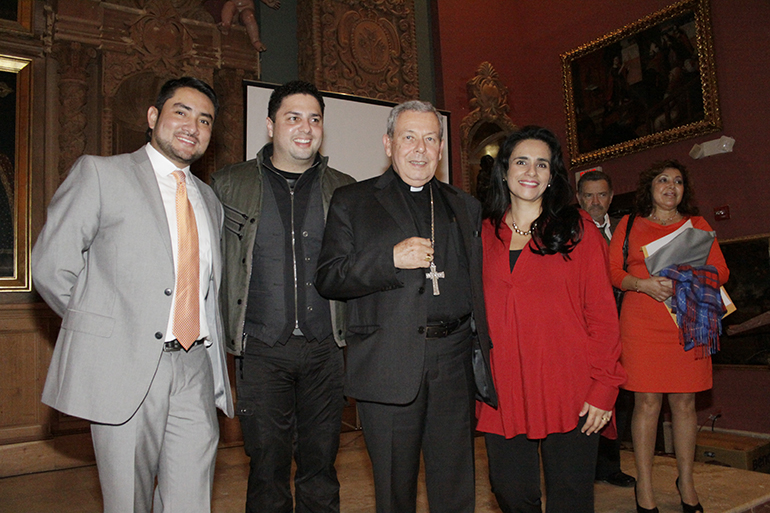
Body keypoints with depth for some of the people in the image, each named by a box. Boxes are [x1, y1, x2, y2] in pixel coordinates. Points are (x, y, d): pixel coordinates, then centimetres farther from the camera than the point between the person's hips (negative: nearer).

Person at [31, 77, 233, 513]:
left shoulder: (209, 198, 17)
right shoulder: (99, 173, 2)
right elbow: (51, 266, -2)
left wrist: (219, 365, 11)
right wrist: (98, 326, 3)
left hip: (196, 368, 4)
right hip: (124, 366, -4)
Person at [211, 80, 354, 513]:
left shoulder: (344, 190, 9)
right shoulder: (229, 185, 6)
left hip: (326, 350, 1)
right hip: (261, 351, -1)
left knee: (321, 468, 10)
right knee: (268, 469, 5)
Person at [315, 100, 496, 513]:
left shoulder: (465, 207, 16)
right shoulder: (351, 202, 6)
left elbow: (478, 288, 17)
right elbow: (327, 279, -2)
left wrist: (485, 358, 8)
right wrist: (391, 258, -16)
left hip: (454, 365, 3)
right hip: (388, 367, -2)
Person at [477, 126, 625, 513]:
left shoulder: (578, 229, 2)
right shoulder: (484, 234, 8)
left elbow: (602, 312, -2)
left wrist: (604, 386, -9)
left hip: (569, 392, -2)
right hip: (505, 391, 2)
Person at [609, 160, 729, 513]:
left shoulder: (698, 225, 14)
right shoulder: (629, 225, 10)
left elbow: (721, 271, 9)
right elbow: (613, 271, 5)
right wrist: (644, 284, -14)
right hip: (642, 322, -2)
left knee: (684, 402, 6)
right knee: (647, 402, -3)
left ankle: (686, 483, 23)